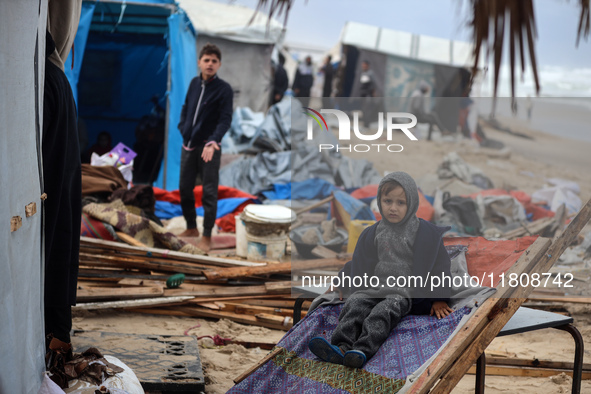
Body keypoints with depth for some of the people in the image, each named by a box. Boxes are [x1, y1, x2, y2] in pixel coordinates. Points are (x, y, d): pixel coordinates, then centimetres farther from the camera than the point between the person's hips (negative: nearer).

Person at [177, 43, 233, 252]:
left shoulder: (224, 88, -9)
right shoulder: (194, 83, 6)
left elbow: (225, 119, -15)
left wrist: (212, 142, -27)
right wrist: (183, 129, 7)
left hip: (209, 148, -5)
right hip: (188, 146, 5)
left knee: (209, 193, -1)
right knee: (184, 188, 13)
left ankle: (207, 236, 10)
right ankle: (191, 227, 31)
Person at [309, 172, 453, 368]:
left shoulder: (426, 233, 2)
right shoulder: (372, 234, 14)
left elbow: (440, 265, 5)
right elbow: (359, 265, 26)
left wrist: (439, 300, 2)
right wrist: (344, 286, 24)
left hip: (405, 292, -4)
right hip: (374, 287, 4)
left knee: (383, 311, -32)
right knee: (355, 304, -24)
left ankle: (364, 350, -50)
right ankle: (341, 346, -42)